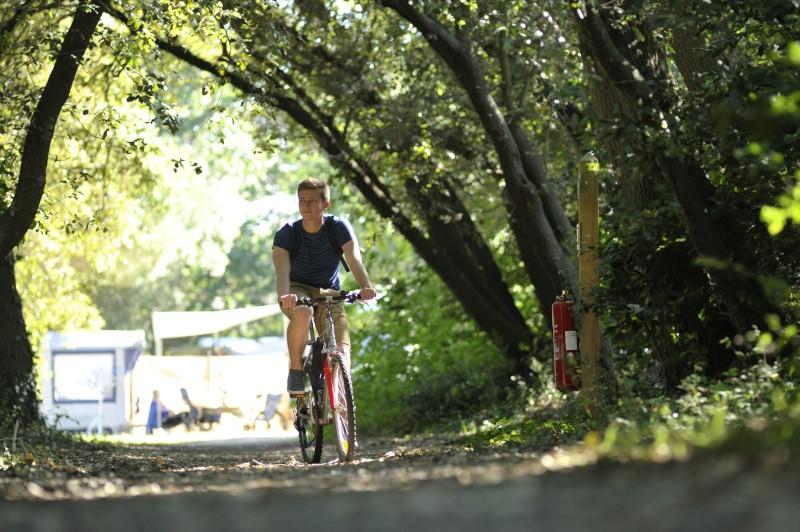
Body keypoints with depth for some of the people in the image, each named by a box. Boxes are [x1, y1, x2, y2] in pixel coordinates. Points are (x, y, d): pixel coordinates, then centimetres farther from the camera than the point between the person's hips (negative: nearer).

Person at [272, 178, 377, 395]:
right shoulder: (286, 234, -16)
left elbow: (354, 259, -28)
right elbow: (282, 269, -31)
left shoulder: (338, 228, -13)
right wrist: (284, 296, -54)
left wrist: (366, 287, -49)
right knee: (302, 313, -39)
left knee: (341, 352, -18)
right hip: (298, 290, -1)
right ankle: (296, 372, -21)